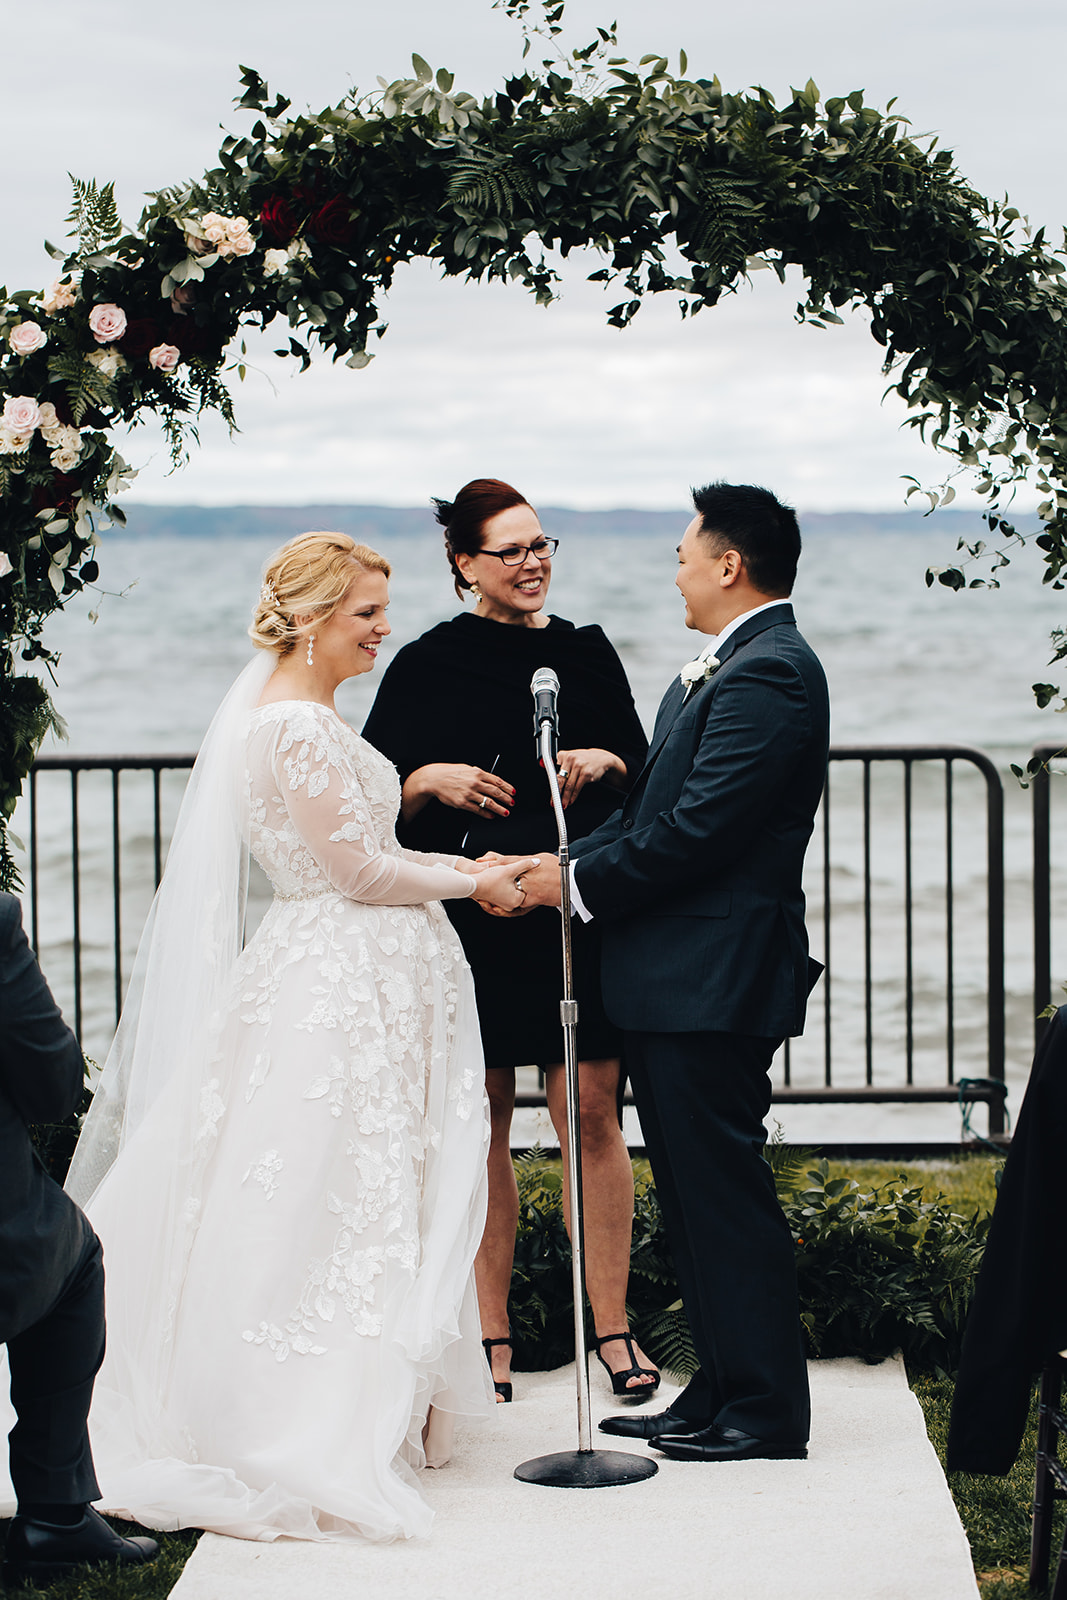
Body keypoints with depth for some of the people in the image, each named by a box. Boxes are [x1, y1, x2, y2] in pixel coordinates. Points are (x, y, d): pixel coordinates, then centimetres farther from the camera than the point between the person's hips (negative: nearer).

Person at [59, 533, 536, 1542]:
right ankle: (318, 1444, 5)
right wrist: (469, 882, -5)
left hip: (356, 978, 10)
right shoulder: (296, 728, -19)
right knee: (338, 1202, -3)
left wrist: (454, 868, 12)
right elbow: (359, 870, -18)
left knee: (350, 1199, 14)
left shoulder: (301, 715, 12)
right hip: (341, 993, -10)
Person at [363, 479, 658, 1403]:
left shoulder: (587, 652, 10)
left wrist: (606, 763, -6)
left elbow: (645, 772, 15)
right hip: (471, 923, -1)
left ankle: (613, 1329, 6)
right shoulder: (428, 665, 3)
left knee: (591, 1116, -3)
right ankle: (491, 1336, 13)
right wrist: (433, 782, -13)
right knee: (481, 1126, 4)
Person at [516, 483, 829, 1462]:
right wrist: (560, 866, 3)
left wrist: (578, 883, -13)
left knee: (724, 1191, -4)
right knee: (696, 1194, 14)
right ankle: (722, 1391, 21)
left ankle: (766, 1410, 3)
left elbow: (695, 828, -22)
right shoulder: (725, 670, 18)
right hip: (681, 979, 10)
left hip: (714, 984, -10)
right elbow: (653, 812, 16)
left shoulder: (767, 674, -15)